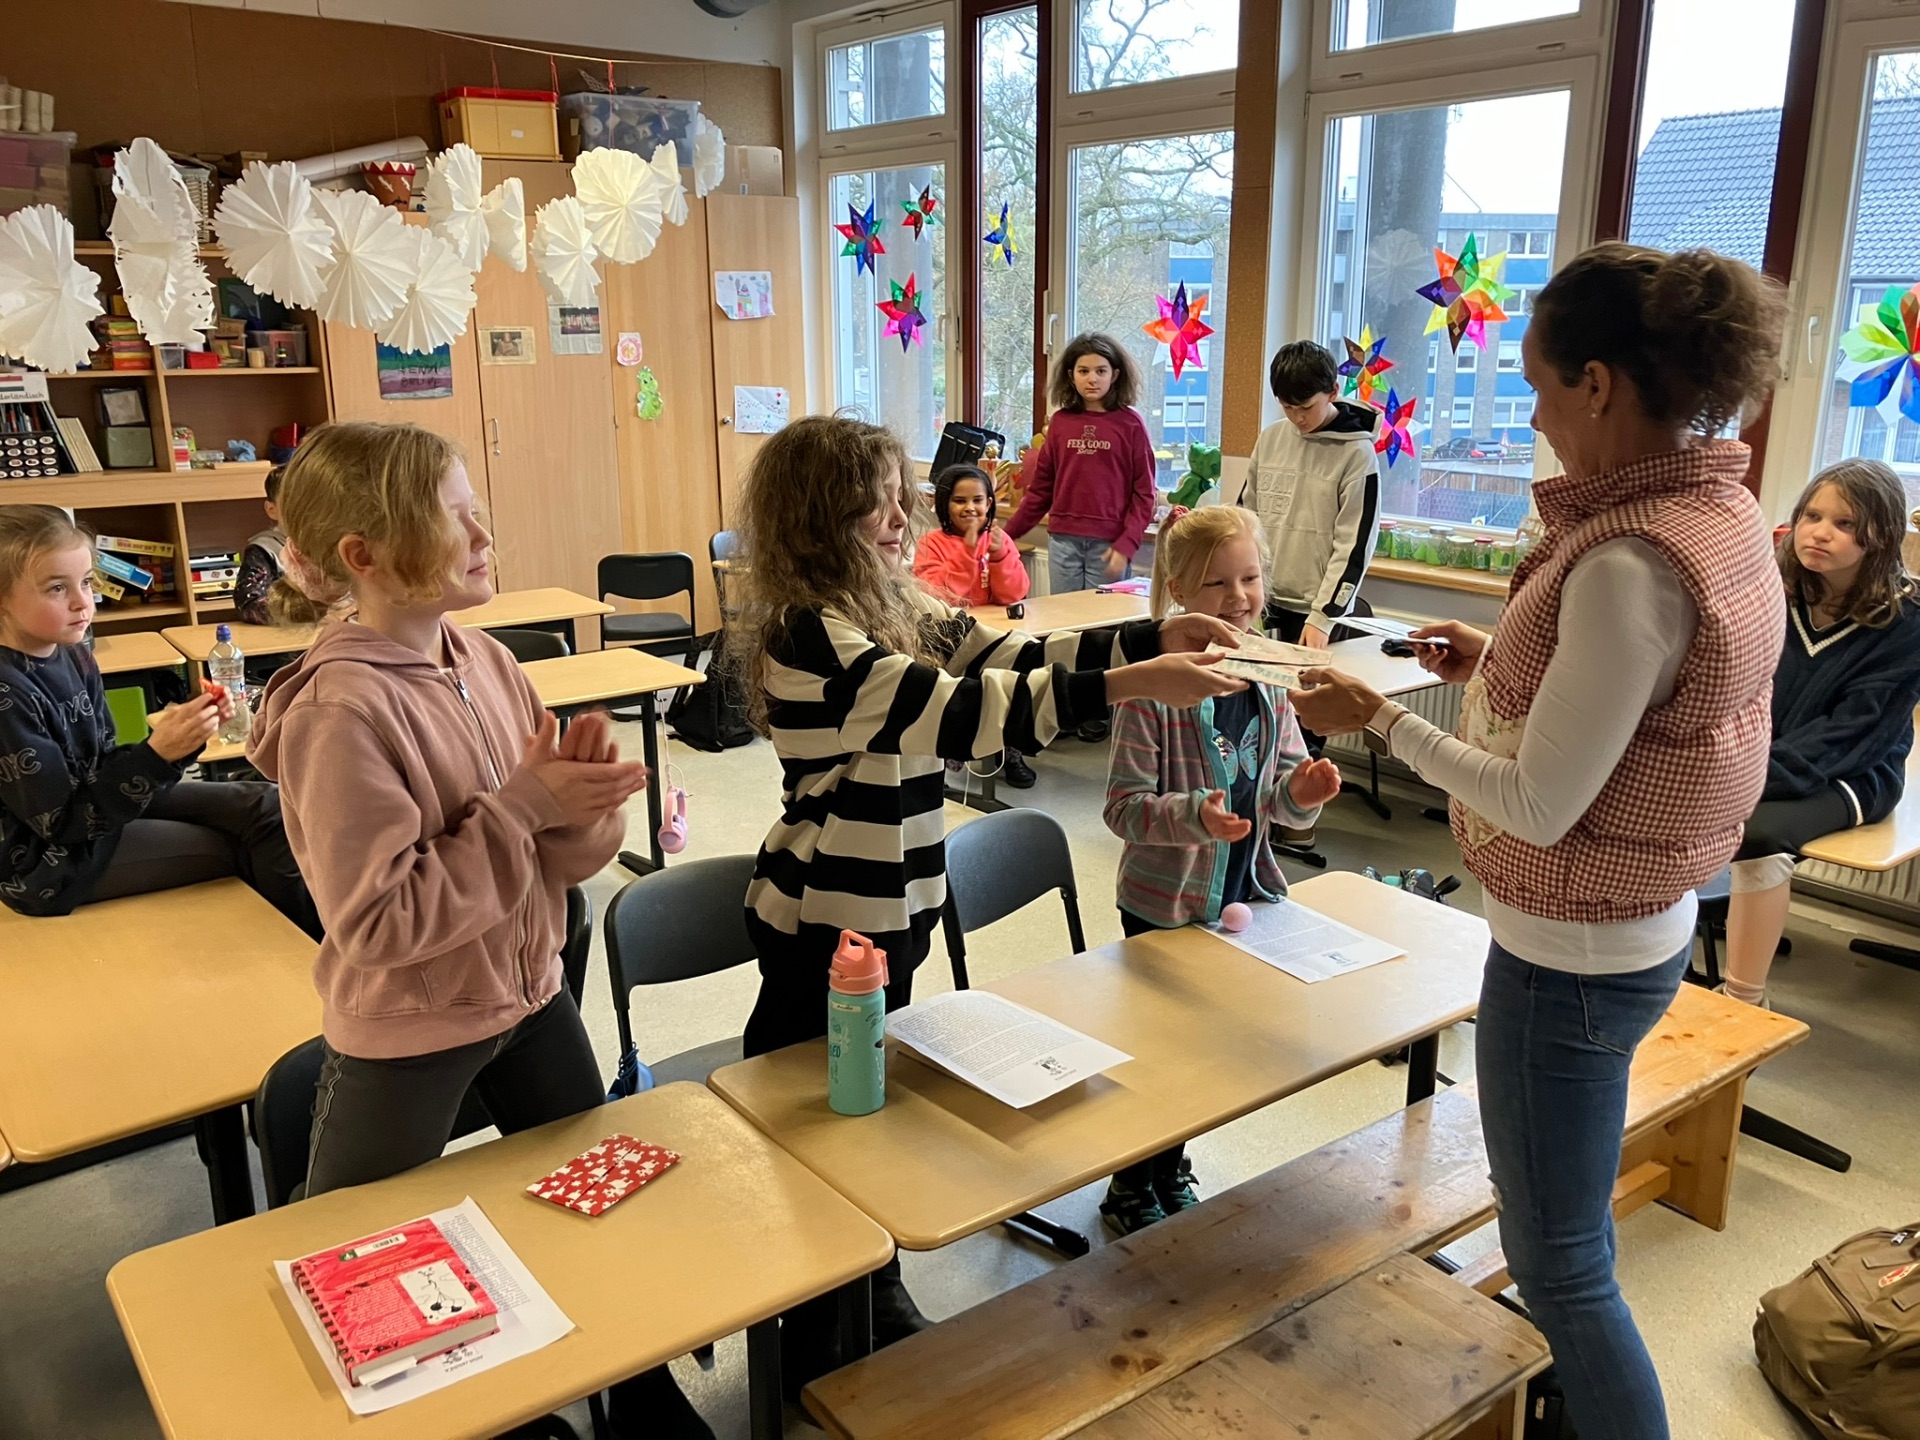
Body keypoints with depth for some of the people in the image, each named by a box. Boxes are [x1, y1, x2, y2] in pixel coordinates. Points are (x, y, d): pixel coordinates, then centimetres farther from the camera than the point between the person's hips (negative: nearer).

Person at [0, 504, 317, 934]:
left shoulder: (72, 656, -1)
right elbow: (66, 822, -24)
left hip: (100, 806, 7)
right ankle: (312, 942, 20)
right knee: (245, 848, -3)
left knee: (262, 806, -2)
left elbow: (104, 766, 3)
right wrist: (158, 753, -32)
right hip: (51, 864, -7)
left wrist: (179, 740, -14)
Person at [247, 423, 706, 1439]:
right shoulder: (340, 711, -24)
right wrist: (518, 805, -26)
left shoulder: (487, 660, -4)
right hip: (403, 1038, -6)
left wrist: (583, 796, -22)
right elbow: (379, 920, -27)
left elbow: (565, 857, 0)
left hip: (528, 995, 7)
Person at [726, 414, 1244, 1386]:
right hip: (827, 921, -8)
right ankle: (809, 1348, 30)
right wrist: (1127, 686, -36)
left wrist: (1153, 638, -7)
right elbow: (959, 713, -33)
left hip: (890, 904, 9)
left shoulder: (890, 604, 4)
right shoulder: (808, 633, -24)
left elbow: (1004, 657, 2)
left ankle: (873, 1293, 42)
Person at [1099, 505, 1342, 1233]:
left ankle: (1170, 1174, 44)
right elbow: (1123, 805, -19)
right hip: (1163, 905, -5)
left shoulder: (1270, 678, -1)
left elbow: (1286, 810, 3)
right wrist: (1195, 816, -35)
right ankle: (1131, 1189, 34)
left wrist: (1302, 792, -19)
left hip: (1240, 898, 6)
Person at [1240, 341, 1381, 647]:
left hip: (1318, 611, -4)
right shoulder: (1270, 439, 6)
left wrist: (1322, 616, -15)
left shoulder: (1357, 453, -8)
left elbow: (1354, 546, -10)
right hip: (1264, 602, 4)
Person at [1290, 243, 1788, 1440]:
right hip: (1645, 926, 10)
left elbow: (1540, 804, -24)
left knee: (1564, 1271, 9)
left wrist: (1378, 720, -15)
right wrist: (1504, 667, 8)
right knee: (1558, 1231, 27)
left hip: (1573, 958, -10)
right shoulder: (1722, 512, 2)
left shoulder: (1630, 561, -28)